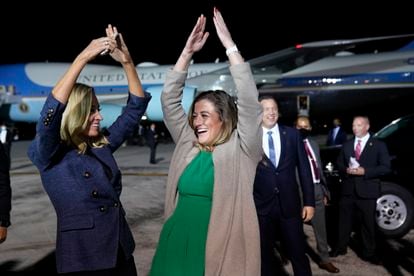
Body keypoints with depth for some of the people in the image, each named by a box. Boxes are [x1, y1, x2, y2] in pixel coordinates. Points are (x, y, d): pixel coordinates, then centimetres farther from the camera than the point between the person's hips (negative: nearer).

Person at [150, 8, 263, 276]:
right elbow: (169, 99, 5)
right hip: (176, 244, 4)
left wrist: (230, 46, -15)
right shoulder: (187, 146, 7)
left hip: (220, 250, -4)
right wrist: (187, 52, -2)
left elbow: (249, 100, -15)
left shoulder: (241, 150, -5)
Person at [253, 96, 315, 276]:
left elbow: (304, 169, 4)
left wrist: (309, 201, 1)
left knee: (298, 253, 7)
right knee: (265, 254, 14)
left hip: (290, 204, 1)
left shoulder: (292, 134, 3)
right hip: (261, 206, -1)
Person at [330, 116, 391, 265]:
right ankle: (341, 247, 26)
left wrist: (364, 171, -17)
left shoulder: (379, 145, -1)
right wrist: (346, 170, -8)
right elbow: (339, 164, 15)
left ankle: (368, 252, 20)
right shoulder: (347, 145, 12)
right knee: (344, 220, 11)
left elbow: (386, 167, -7)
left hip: (367, 191, -3)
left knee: (368, 223, 6)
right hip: (348, 189, 3)